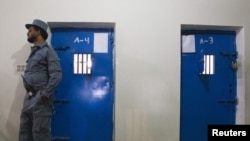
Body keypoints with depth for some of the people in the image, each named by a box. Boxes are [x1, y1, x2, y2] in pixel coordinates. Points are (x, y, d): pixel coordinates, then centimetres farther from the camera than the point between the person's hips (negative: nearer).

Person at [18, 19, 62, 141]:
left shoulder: (48, 51, -7)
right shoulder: (34, 52, 19)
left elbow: (56, 75, -17)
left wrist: (45, 94, -18)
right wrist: (29, 94, 13)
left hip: (40, 99, -8)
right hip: (29, 98, 8)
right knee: (24, 131, 12)